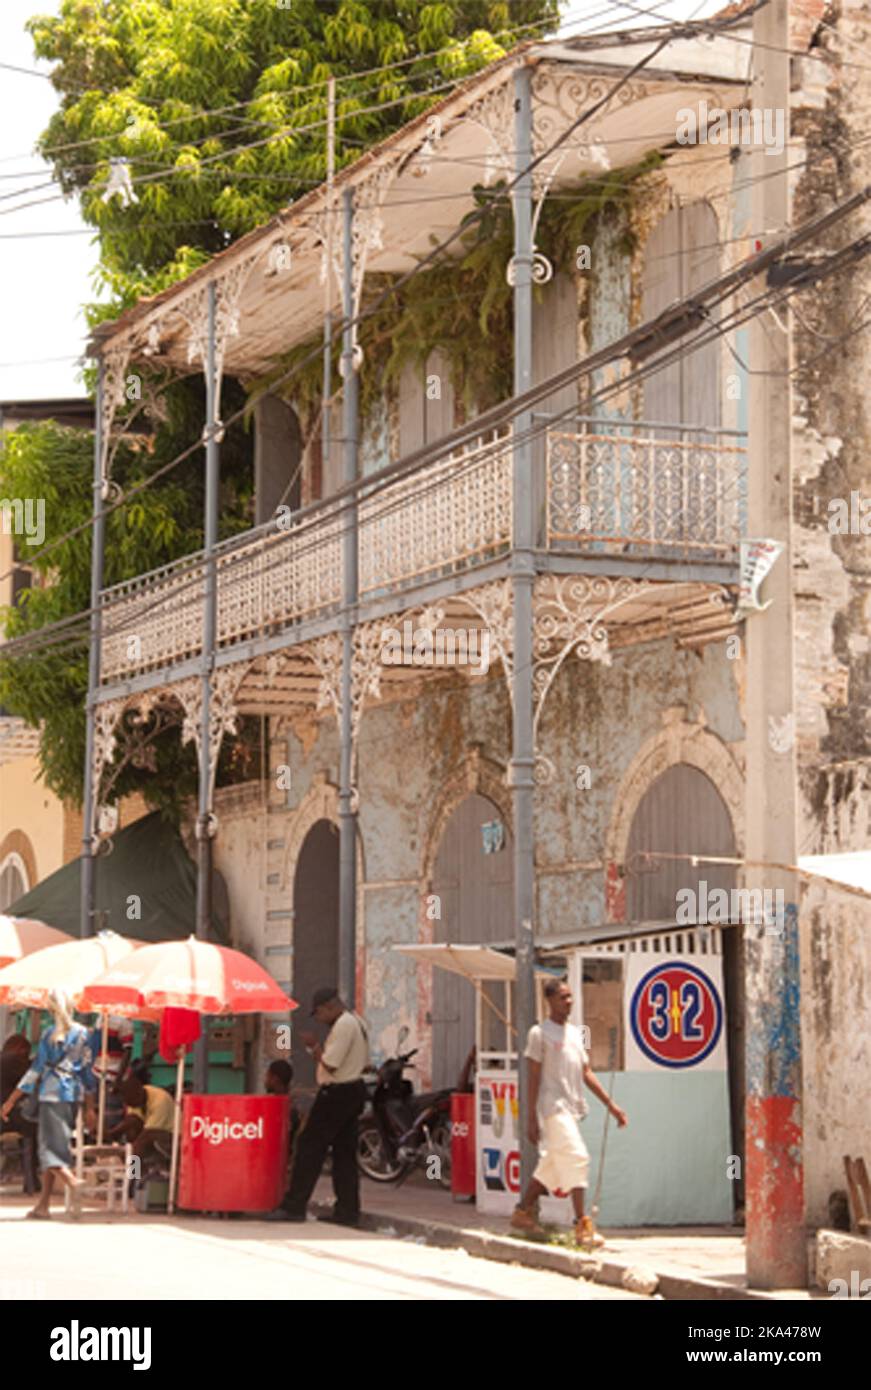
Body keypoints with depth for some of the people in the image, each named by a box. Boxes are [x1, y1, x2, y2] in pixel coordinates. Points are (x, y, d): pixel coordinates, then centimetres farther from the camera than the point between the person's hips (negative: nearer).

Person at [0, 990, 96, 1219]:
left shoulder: (51, 1034, -8)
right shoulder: (83, 1033, 7)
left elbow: (36, 1069, -8)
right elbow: (87, 1070, 10)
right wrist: (90, 1106, 16)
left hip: (52, 1094, -6)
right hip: (74, 1095, 6)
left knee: (49, 1146, -4)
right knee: (57, 1146, 11)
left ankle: (73, 1181, -31)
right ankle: (44, 1205, 10)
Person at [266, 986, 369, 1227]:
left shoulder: (343, 1026, -18)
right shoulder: (357, 1022, 14)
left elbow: (329, 1065, -22)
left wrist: (314, 1046, -7)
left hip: (336, 1093, -10)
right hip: (354, 1089, 10)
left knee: (310, 1147, -5)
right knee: (345, 1152, 10)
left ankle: (294, 1206, -4)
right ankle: (348, 1210, 10)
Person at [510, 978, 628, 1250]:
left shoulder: (574, 1032, 17)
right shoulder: (539, 1033, -4)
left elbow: (586, 1073, 18)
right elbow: (533, 1078, -7)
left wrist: (610, 1104, 11)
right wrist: (532, 1119, -11)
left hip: (572, 1109, 8)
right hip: (553, 1108, -8)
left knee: (552, 1164, 12)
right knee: (576, 1158, -16)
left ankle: (522, 1213, 25)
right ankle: (583, 1226, -17)